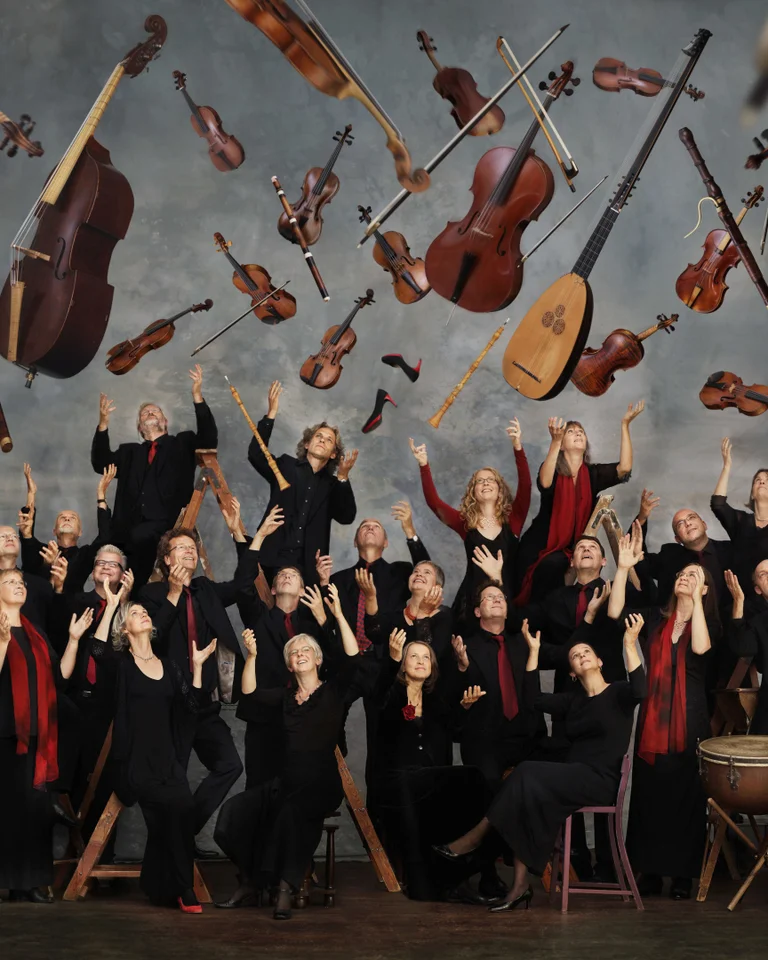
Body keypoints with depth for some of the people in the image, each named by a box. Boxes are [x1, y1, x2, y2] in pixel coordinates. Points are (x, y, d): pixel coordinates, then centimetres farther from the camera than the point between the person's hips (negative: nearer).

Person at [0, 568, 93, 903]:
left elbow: (61, 675, 11)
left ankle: (30, 880, 7)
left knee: (36, 806, 3)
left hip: (36, 733, 5)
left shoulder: (35, 634, 17)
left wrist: (74, 639, 3)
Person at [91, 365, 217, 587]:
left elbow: (209, 439, -1)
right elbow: (101, 464, 12)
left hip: (167, 527, -3)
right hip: (131, 532, 3)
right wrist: (103, 423, 0)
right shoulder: (129, 452, 27)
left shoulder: (183, 443, 18)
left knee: (141, 536, -32)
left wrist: (197, 396, -12)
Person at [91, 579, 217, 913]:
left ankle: (159, 887, 5)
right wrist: (111, 606, -17)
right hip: (135, 757, -4)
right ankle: (184, 888, -8)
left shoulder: (169, 665, 15)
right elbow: (97, 648, -20)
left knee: (164, 822, -15)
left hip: (167, 755, 4)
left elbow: (191, 706, 8)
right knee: (180, 805, -22)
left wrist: (197, 665, 4)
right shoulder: (121, 663, 3)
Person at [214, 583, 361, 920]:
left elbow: (352, 658, -11)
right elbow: (250, 694, 2)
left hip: (322, 783, -4)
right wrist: (251, 656, -11)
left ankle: (285, 891, -30)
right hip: (287, 780, 4)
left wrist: (338, 615, -18)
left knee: (291, 811, -37)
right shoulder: (286, 696, 16)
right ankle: (249, 882, -8)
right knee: (234, 810, -21)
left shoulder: (333, 690, 5)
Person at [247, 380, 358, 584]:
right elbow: (255, 454, -4)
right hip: (275, 560, -1)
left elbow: (347, 517, 0)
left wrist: (343, 477, -10)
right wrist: (271, 413, -9)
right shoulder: (286, 467, 12)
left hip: (308, 567, 1)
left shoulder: (333, 485, 15)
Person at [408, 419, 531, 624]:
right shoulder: (465, 522, 6)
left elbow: (525, 486, -10)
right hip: (473, 596, 1)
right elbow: (433, 502, -5)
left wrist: (518, 447, -21)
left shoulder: (512, 519, 4)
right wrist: (424, 465, -16)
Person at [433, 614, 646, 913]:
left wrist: (630, 644, -27)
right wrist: (534, 650, 2)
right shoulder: (573, 700, 18)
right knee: (528, 792, -26)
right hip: (574, 778, 5)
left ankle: (476, 837, -14)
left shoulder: (618, 692, 3)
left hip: (602, 780, -5)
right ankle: (520, 885, -28)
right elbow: (534, 698, 6)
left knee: (528, 774, -26)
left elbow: (639, 690, -20)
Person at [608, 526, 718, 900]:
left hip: (690, 721, -2)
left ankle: (683, 873, 10)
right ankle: (650, 870, 13)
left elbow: (700, 647, -19)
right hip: (652, 719, 2)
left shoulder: (708, 623, 3)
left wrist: (696, 600, -17)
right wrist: (624, 567, -11)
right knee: (649, 792, 3)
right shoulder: (655, 619, 9)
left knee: (686, 794, 0)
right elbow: (615, 612, -5)